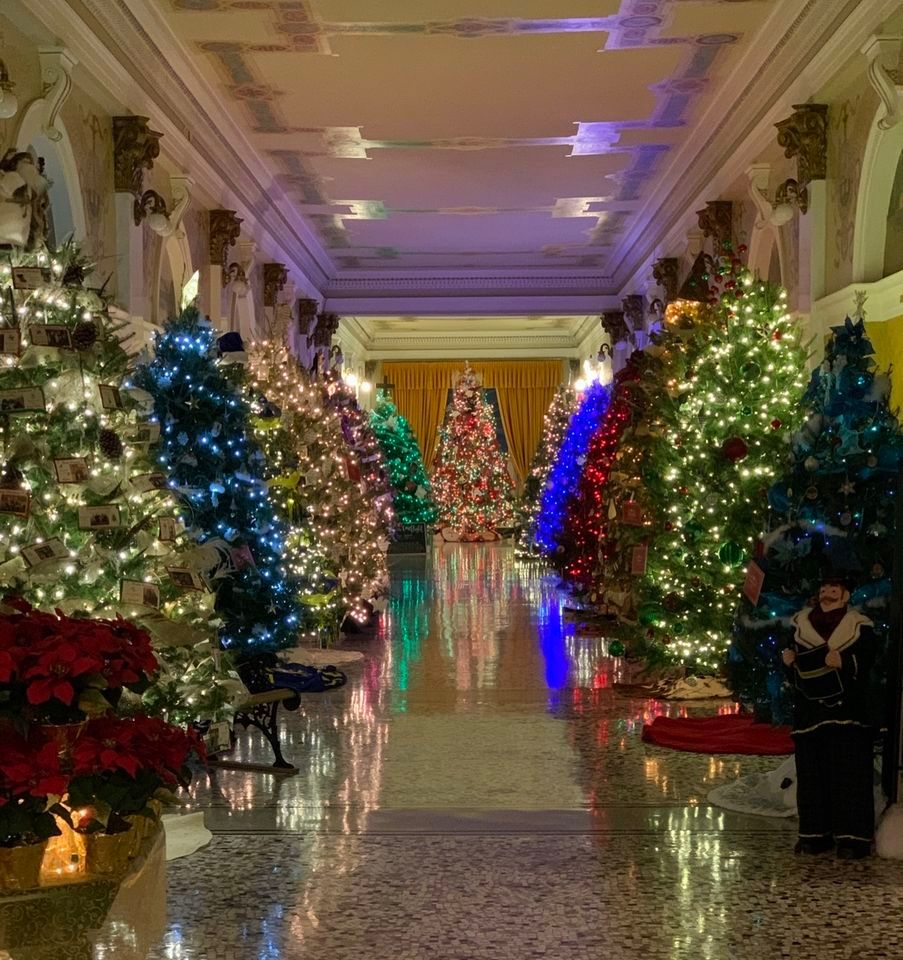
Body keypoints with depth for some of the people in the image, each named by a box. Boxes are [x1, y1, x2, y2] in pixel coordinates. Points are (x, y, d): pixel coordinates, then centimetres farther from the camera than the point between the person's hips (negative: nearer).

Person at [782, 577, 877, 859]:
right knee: (811, 772, 5)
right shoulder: (801, 622, 11)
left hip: (846, 710, -4)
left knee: (849, 771, -6)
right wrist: (788, 660, -6)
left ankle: (853, 836, -3)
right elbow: (791, 657, 17)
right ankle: (815, 833, 13)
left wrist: (844, 662, -24)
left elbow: (866, 661, -7)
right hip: (809, 710, 4)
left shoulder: (859, 624, 0)